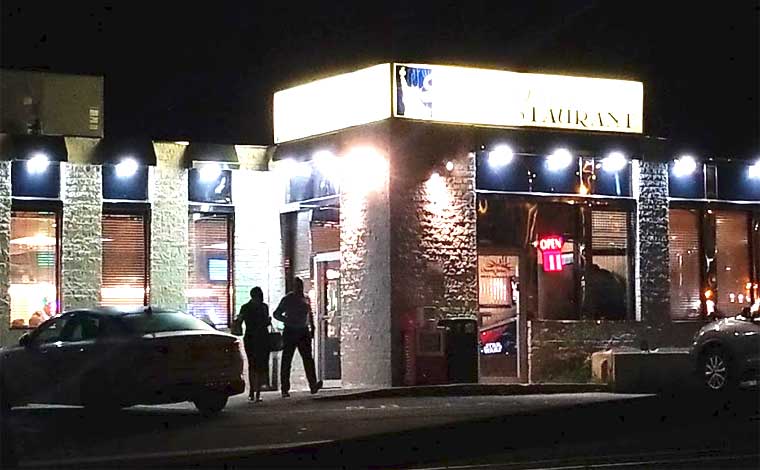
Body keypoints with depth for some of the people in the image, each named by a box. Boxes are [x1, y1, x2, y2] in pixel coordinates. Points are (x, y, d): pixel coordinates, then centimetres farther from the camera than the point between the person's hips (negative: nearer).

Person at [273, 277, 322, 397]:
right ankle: (285, 389, 4)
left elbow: (310, 315, 24)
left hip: (304, 332, 3)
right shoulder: (287, 299, -1)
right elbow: (276, 314, 3)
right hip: (290, 332, -3)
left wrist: (312, 328, 14)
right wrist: (287, 320, -13)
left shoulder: (306, 299, 12)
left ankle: (313, 385, -18)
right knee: (286, 360, -1)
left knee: (308, 358, -9)